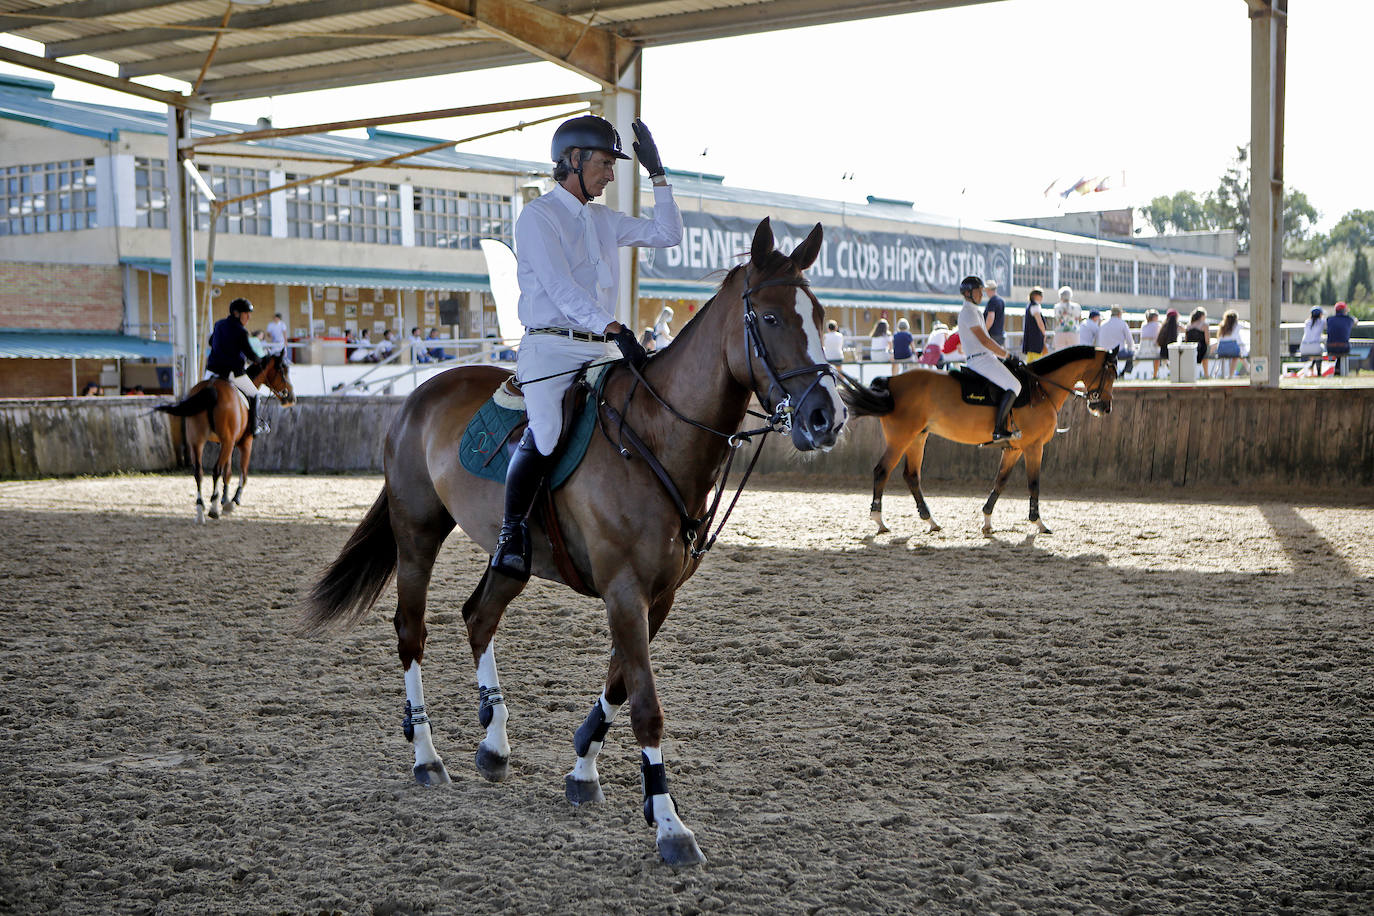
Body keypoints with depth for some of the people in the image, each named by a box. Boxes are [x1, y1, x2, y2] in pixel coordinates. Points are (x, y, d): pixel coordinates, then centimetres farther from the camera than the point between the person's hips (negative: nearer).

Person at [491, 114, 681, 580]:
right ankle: (511, 534, -18)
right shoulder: (538, 216, -4)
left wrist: (658, 174, 14)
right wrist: (616, 329, -27)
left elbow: (667, 235, 22)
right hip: (552, 348, -7)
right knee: (546, 432, -27)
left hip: (602, 350, 7)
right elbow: (561, 288, -16)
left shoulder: (604, 219, 19)